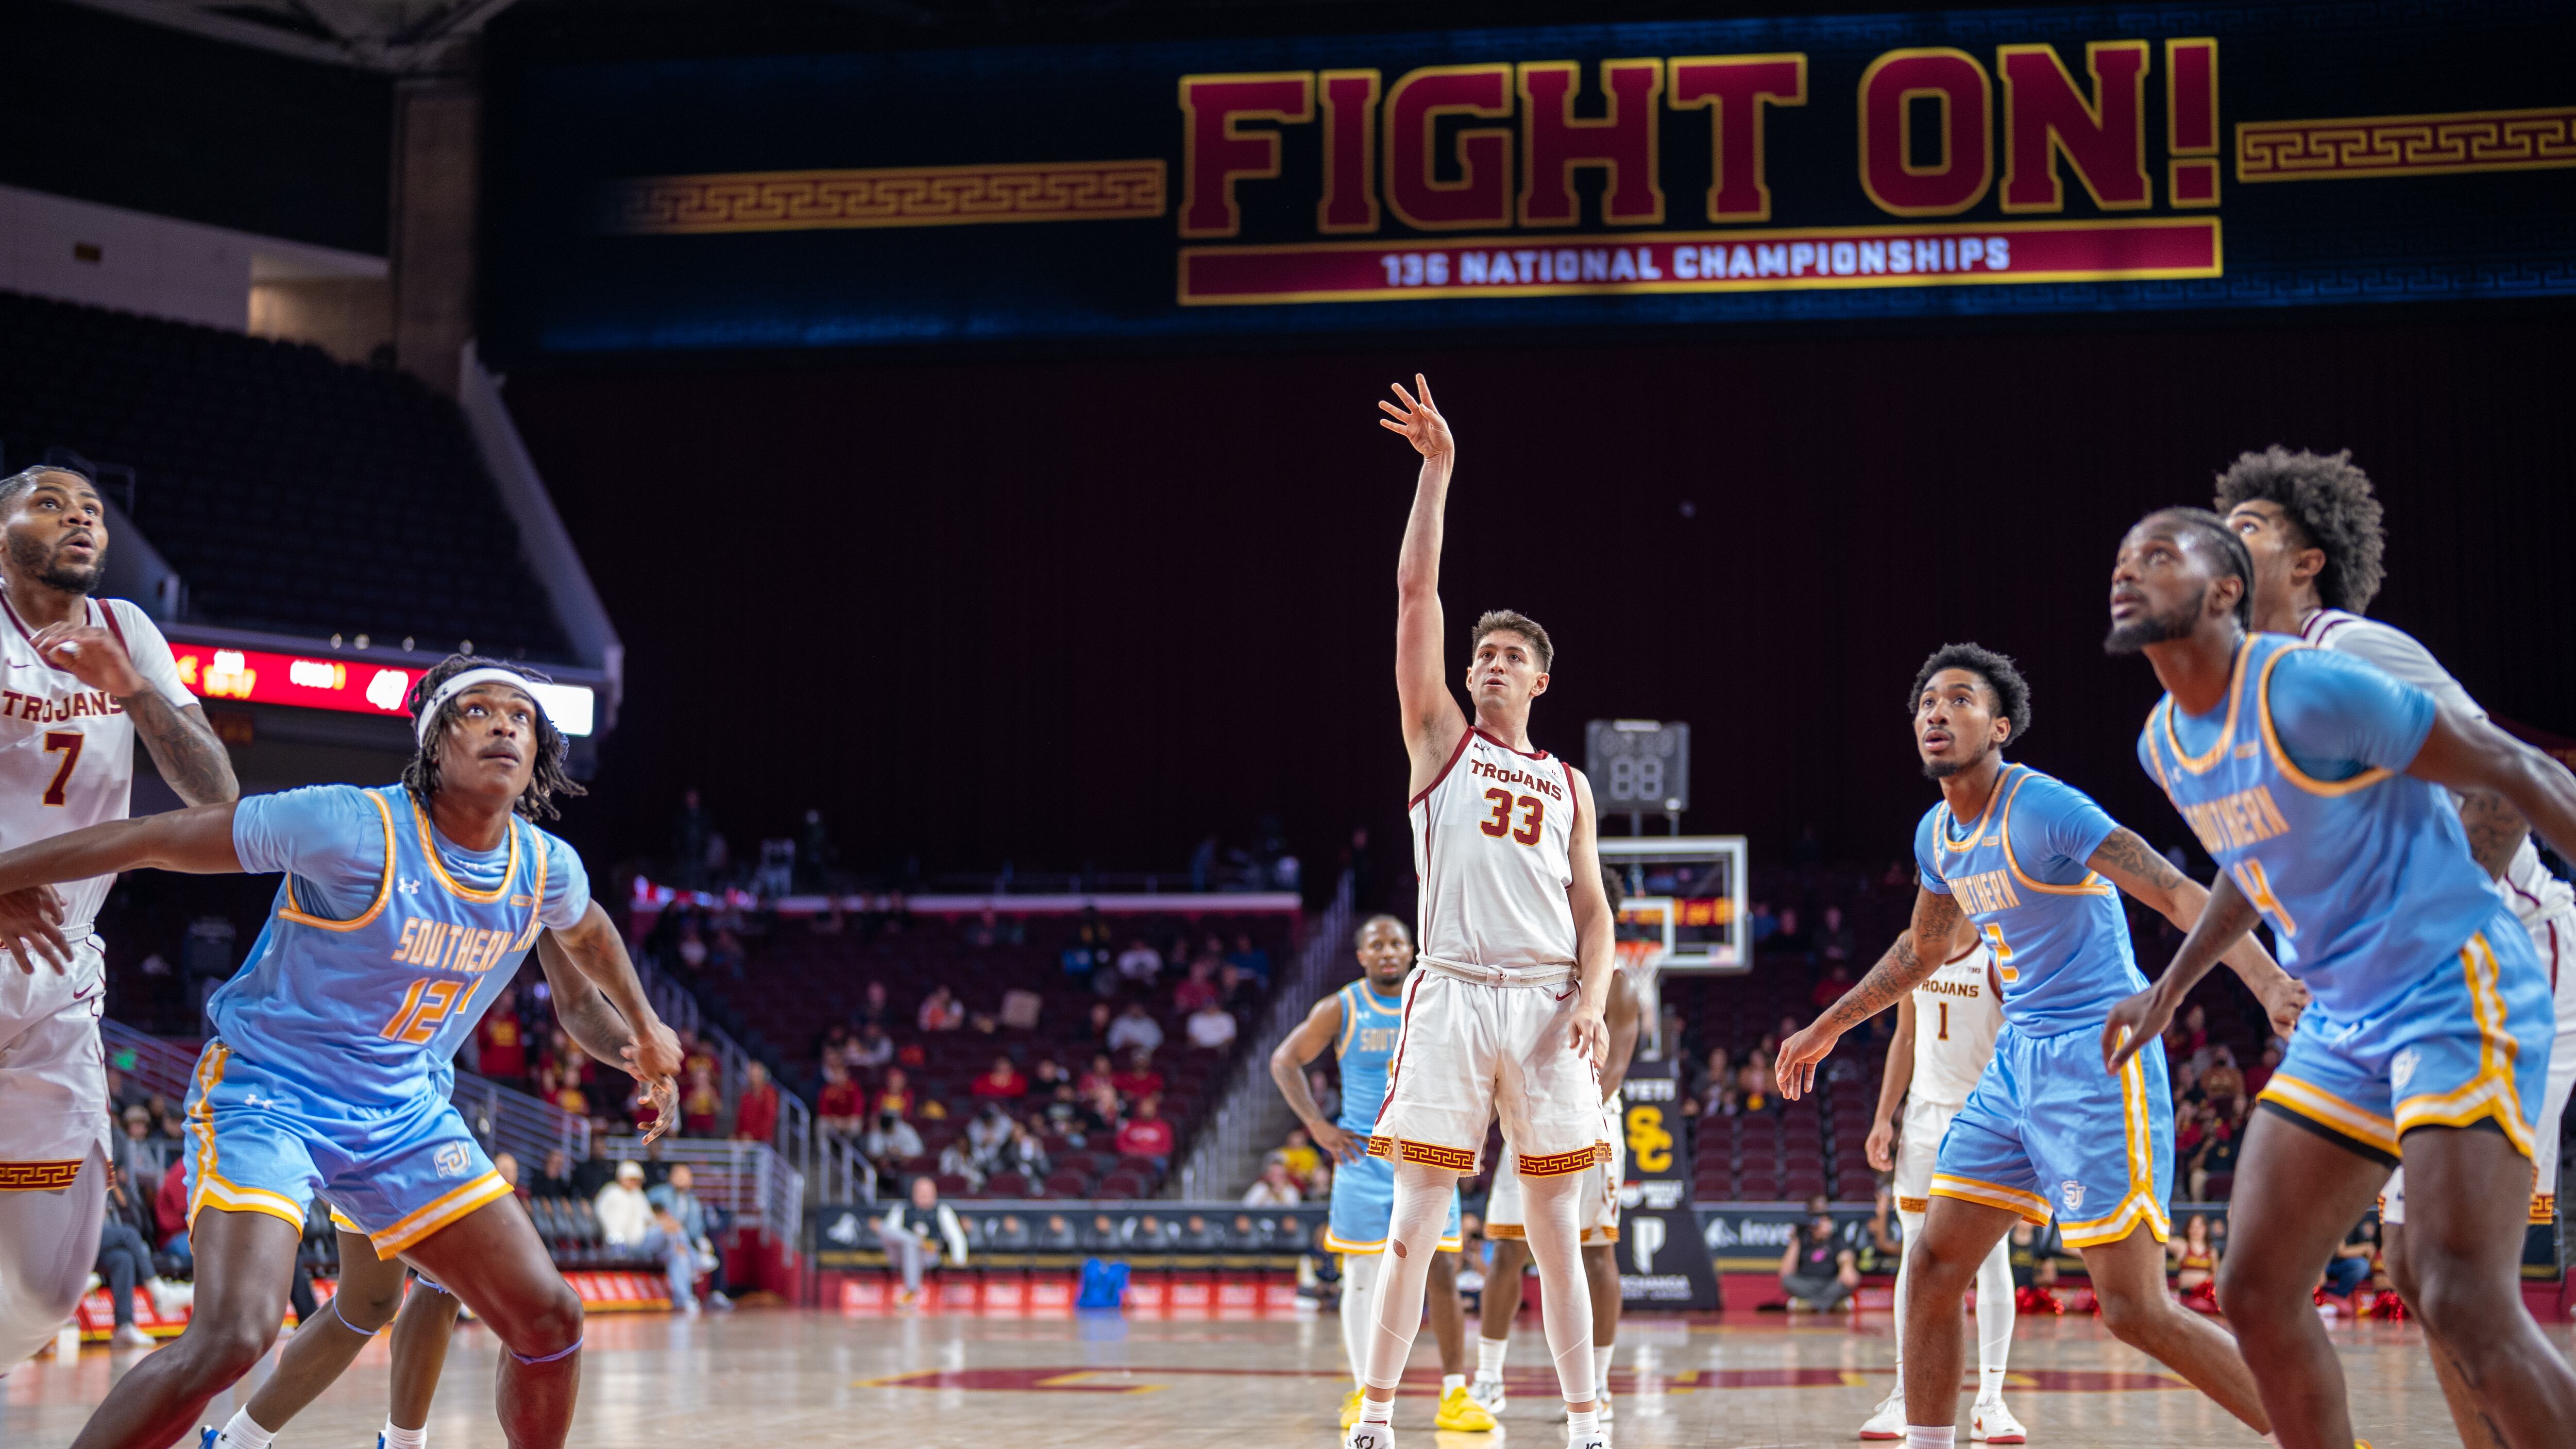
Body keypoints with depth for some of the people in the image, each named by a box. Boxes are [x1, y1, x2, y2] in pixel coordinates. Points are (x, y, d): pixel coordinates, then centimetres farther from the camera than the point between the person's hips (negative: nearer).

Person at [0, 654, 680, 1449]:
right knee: (233, 1337, -28)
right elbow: (157, 839, -17)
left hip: (405, 1114, 6)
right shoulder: (353, 827, -21)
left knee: (550, 1317, 0)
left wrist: (645, 1024, 36)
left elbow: (587, 930, 24)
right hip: (268, 1093, -6)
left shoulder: (547, 869, -2)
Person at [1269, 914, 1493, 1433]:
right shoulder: (1340, 1010, -3)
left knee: (1443, 1274, -6)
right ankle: (1363, 1394, 11)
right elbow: (1284, 1062, 4)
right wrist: (1318, 1126, -5)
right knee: (1362, 1280, 1)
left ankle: (1455, 1396, -2)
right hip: (1364, 1157, -1)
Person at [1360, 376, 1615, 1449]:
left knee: (1556, 1231, 4)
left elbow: (1592, 909, 13)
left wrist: (1591, 999, -5)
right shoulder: (1440, 740, 11)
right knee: (1414, 1222, -3)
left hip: (1545, 1005, 2)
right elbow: (1414, 593, 3)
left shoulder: (1568, 785, 18)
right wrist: (1436, 469, -1)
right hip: (1452, 997, -2)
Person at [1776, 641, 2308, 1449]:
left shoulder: (2044, 809, -15)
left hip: (2098, 1055, -8)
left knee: (2136, 1309, -12)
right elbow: (1921, 950, 29)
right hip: (2019, 1055, 8)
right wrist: (1827, 1028, 37)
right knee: (1935, 1264, 5)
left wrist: (2268, 981, -37)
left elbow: (2180, 895, -22)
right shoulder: (1937, 835, 10)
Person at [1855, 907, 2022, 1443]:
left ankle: (1991, 1400, -1)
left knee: (1992, 1253, -6)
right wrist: (1883, 1118, 9)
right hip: (1926, 1112, 4)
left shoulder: (2000, 958, -9)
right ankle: (1906, 1394, 7)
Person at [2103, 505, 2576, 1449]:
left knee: (2464, 1303, -22)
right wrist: (2169, 992, 33)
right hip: (2343, 1025, 9)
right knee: (2255, 1290, 4)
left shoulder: (2308, 691, -17)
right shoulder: (2164, 744, 9)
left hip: (2457, 996, -9)